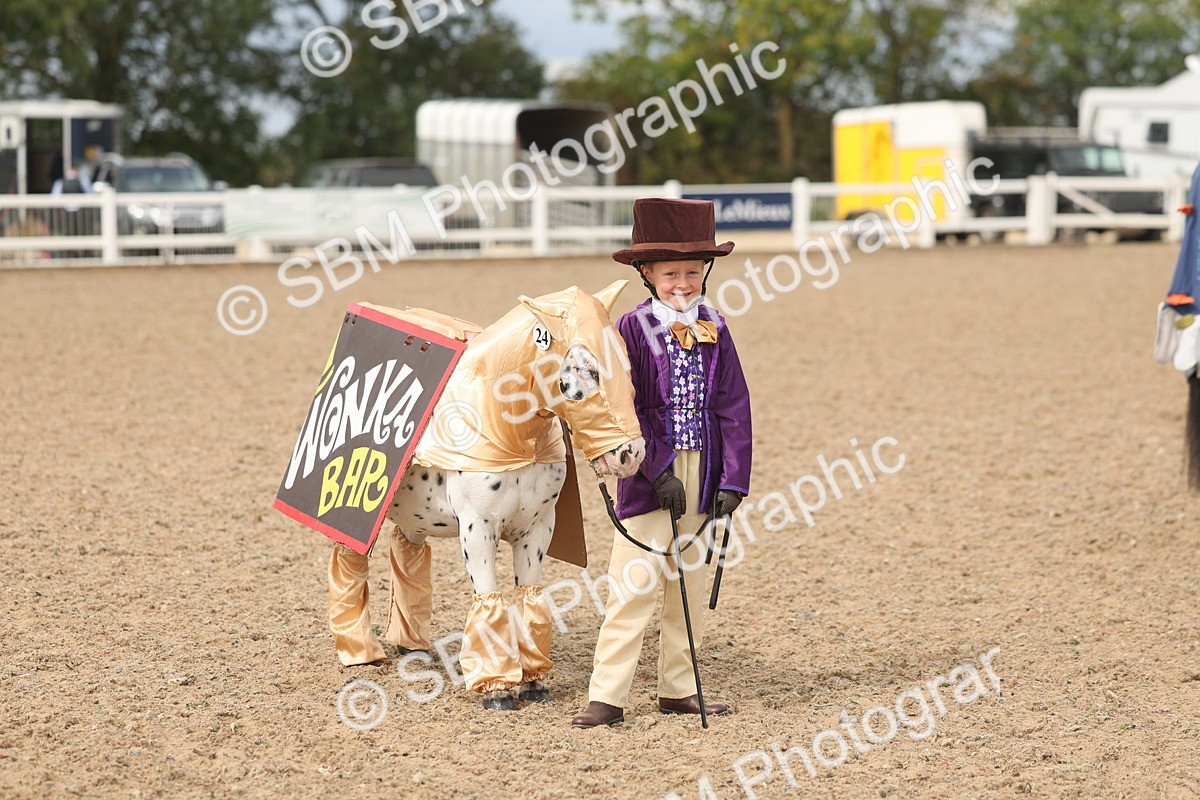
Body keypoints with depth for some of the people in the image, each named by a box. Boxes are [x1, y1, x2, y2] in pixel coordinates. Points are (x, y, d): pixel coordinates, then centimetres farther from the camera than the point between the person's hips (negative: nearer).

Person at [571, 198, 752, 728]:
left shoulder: (714, 330, 5)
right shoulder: (633, 329, -5)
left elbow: (734, 407, 2)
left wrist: (733, 480, -5)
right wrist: (659, 471, -17)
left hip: (702, 473, 4)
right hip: (651, 473, -4)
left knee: (689, 582, 11)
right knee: (632, 583, -6)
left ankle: (679, 689, 21)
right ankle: (607, 697, -4)